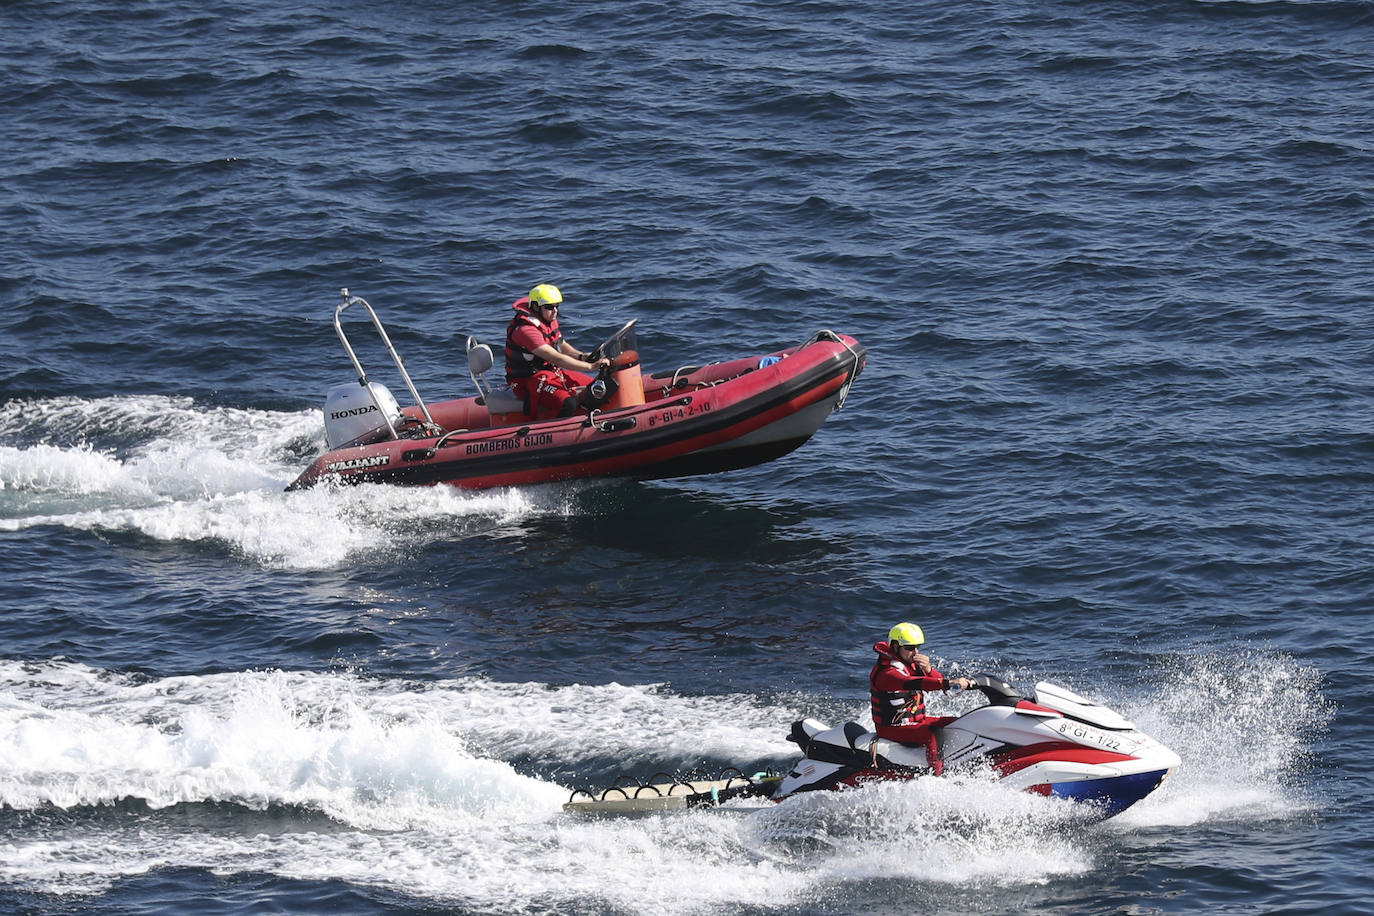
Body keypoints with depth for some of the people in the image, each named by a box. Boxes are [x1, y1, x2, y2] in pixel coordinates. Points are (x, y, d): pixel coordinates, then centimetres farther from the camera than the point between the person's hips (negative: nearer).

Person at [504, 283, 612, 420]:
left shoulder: (550, 321, 5)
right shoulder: (526, 330, -26)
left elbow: (562, 345, 19)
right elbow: (557, 359, -31)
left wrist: (581, 356, -3)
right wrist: (590, 367, -32)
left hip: (552, 372, 10)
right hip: (527, 380, -10)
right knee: (567, 404, -31)